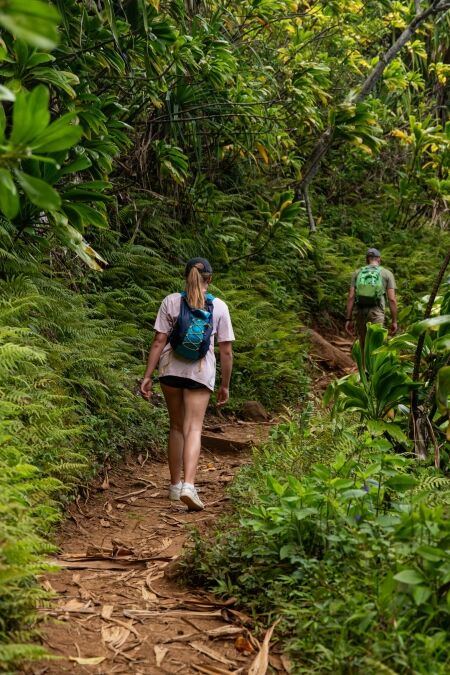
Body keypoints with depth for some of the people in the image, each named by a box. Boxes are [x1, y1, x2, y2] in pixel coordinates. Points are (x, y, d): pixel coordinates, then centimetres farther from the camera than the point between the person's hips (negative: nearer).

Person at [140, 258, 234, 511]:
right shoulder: (219, 307, -1)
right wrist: (225, 385, 9)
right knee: (193, 428, -1)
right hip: (201, 372, -1)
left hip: (171, 368, 1)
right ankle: (188, 485, -19)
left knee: (176, 426, 15)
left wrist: (148, 376, 0)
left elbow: (159, 342, -5)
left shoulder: (171, 302, -2)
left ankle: (175, 485, 23)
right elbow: (226, 350, 0)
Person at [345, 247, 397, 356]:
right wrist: (394, 321, 4)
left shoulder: (357, 273, 12)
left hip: (359, 312, 3)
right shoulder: (387, 274, 7)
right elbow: (392, 299, 0)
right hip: (376, 313, -3)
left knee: (363, 346, 17)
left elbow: (351, 297, 3)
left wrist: (348, 319, 3)